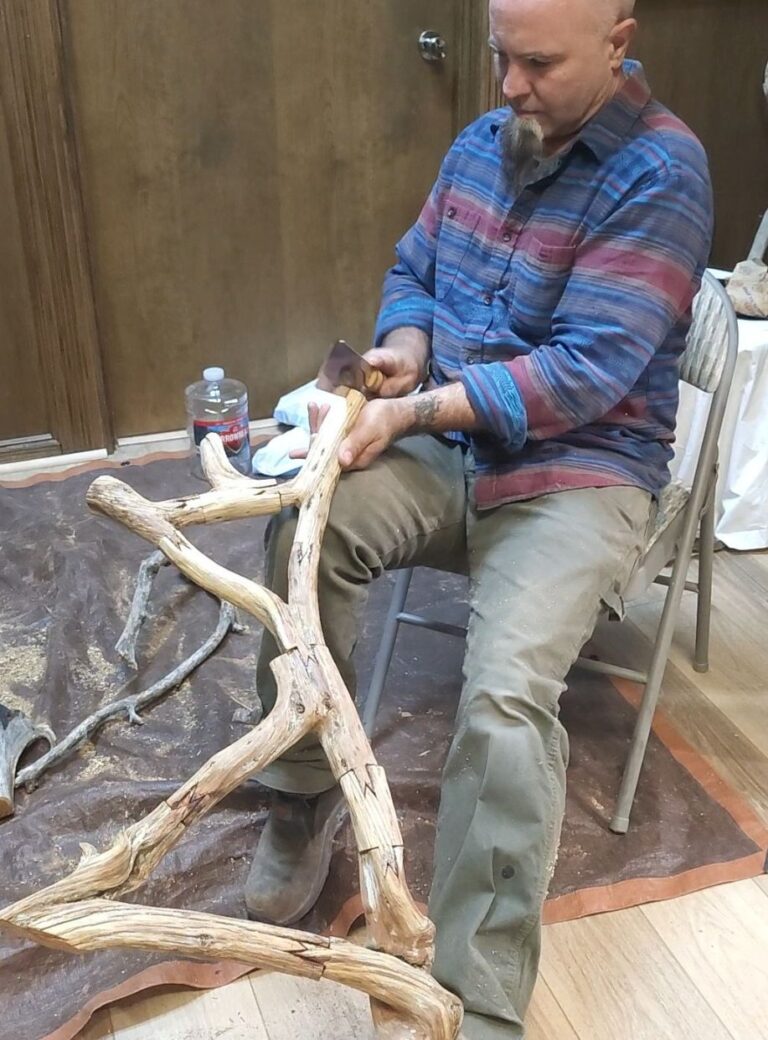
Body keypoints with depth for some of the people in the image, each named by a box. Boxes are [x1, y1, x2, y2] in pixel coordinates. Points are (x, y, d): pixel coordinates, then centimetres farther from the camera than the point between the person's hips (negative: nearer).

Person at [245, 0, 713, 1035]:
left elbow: (586, 370, -20)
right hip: (444, 448, 6)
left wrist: (412, 412, -24)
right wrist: (407, 346, -5)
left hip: (581, 469, -6)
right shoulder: (479, 144, 10)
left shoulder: (660, 171, -12)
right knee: (303, 530, -23)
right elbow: (412, 271, 19)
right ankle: (305, 795, -3)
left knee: (506, 695, -29)